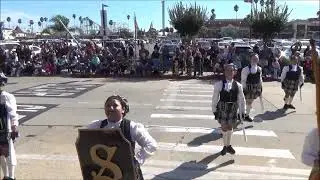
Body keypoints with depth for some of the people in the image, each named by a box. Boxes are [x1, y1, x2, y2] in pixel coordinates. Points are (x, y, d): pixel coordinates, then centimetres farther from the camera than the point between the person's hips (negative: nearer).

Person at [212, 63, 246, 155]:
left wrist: (242, 112, 5)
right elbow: (215, 98, -5)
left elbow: (241, 99, 2)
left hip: (233, 109, 2)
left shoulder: (238, 85, -6)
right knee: (224, 128, 7)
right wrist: (214, 110, -1)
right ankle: (225, 146, 27)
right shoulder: (219, 84, -12)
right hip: (222, 108, -2)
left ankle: (228, 145, 34)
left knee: (230, 128, 14)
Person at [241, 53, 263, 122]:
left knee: (250, 102, 16)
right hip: (248, 88, -6)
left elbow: (260, 79, 12)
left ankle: (247, 115, 30)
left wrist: (260, 88, 13)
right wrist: (244, 89, -15)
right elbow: (243, 81, -15)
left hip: (256, 88, 6)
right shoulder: (246, 69, -17)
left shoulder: (259, 69, 2)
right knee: (248, 102, 2)